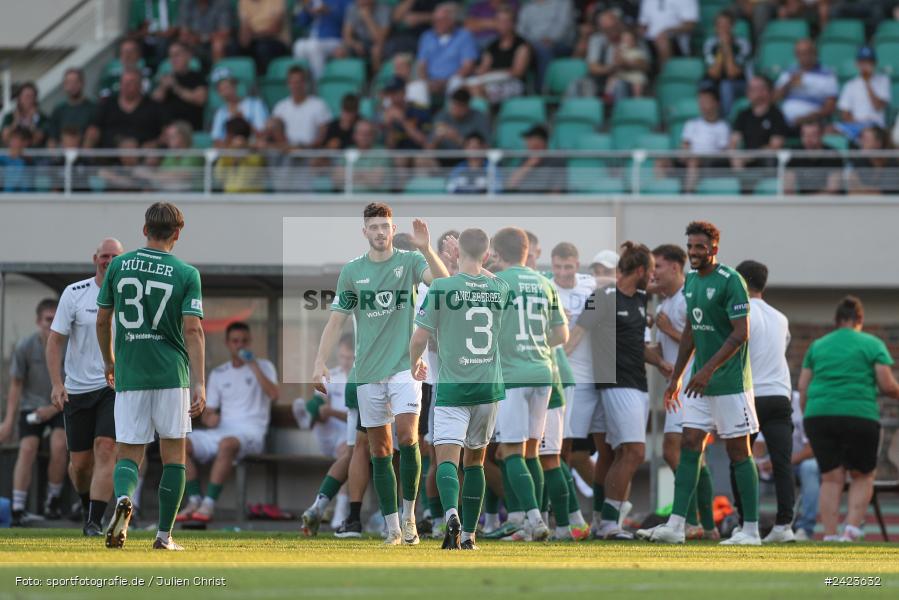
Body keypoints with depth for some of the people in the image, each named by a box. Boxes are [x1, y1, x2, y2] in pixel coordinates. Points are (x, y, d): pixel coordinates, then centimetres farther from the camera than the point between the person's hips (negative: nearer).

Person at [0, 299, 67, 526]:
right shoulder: (25, 348, -13)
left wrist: (53, 409, -15)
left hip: (61, 406, 0)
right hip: (32, 405, 0)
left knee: (59, 446, -23)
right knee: (27, 448, -18)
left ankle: (53, 502, -5)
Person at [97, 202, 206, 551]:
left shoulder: (118, 266, 3)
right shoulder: (187, 275, -3)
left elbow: (102, 321, 10)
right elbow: (193, 330, -11)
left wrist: (109, 362, 26)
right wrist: (200, 384, -14)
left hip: (129, 375, 1)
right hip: (172, 375, -1)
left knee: (128, 453, 6)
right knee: (173, 453, 10)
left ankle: (123, 499, -26)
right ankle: (164, 535, 8)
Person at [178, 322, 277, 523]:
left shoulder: (263, 366, 9)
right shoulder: (218, 374, 21)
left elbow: (274, 395, -11)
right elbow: (207, 412, 20)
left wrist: (253, 366, -12)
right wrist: (209, 417, -5)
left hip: (251, 431, -5)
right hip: (221, 430, 5)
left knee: (227, 443, -40)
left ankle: (209, 503, -39)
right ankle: (194, 500, -20)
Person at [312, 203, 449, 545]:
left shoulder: (409, 262, 1)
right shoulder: (352, 271, 6)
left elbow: (443, 282, -17)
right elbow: (336, 321, 8)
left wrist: (426, 249, -30)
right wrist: (319, 364, 0)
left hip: (403, 366, -2)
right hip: (368, 372, 2)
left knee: (407, 437, -17)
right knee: (380, 450, 3)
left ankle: (409, 514, -3)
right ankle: (392, 527, 7)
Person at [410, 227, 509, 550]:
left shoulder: (441, 287, -10)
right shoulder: (501, 288, 1)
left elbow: (419, 338, -6)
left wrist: (415, 365, 13)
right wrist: (477, 267, 33)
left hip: (452, 387, -4)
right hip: (489, 388, 4)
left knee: (447, 457, -9)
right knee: (475, 460, 14)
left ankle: (451, 513, -35)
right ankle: (468, 535, 15)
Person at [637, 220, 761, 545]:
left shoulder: (730, 281, -13)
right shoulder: (691, 281, 12)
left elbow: (741, 333, -18)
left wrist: (708, 369, -24)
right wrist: (676, 378, 20)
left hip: (730, 383, -8)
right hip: (701, 383, 8)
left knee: (738, 452, -2)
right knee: (689, 447, 2)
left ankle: (751, 530, 4)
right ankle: (675, 525, 0)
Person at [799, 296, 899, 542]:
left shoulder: (817, 346, 16)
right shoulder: (872, 345, 5)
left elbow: (803, 388, 13)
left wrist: (807, 415, 24)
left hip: (818, 415, 3)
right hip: (859, 417, -3)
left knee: (831, 478, 5)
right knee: (862, 476, 10)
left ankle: (830, 536, -3)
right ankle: (852, 528, -7)